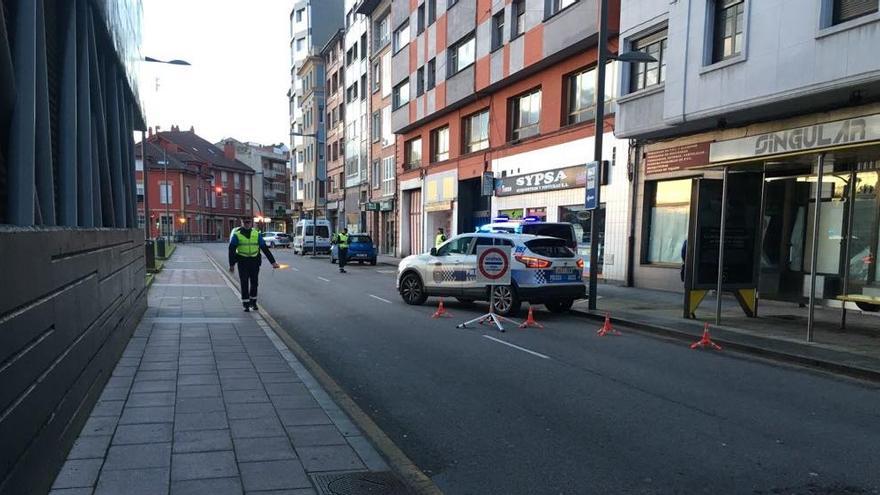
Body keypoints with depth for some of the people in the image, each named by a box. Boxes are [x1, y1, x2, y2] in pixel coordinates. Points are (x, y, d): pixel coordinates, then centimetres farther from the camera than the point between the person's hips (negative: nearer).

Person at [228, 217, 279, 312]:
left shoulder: (256, 234, 5)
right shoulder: (236, 234, -1)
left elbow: (265, 248, 4)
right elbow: (231, 250, -2)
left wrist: (273, 262, 0)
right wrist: (232, 264, -10)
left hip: (254, 261, 2)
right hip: (242, 262, -2)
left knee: (254, 282, 8)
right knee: (244, 283, -1)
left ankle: (253, 302, 24)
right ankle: (246, 304, 7)